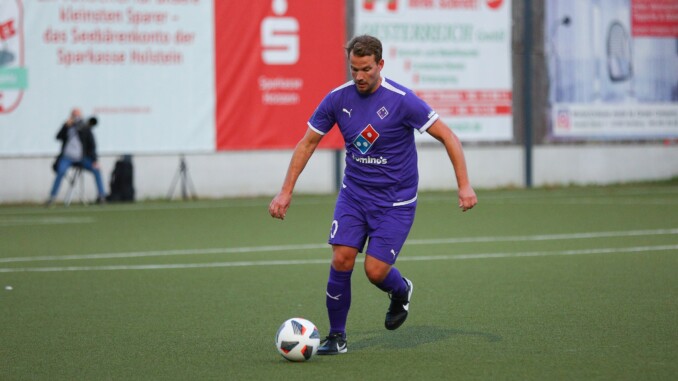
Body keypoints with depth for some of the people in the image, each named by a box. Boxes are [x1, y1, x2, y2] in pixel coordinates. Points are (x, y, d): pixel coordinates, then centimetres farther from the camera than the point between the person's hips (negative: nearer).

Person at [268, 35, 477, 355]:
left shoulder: (401, 100, -17)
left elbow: (447, 136, -12)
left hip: (395, 201, -3)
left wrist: (464, 185, -18)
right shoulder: (338, 99, -5)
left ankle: (401, 291, 26)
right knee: (341, 259, -12)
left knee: (375, 270, -11)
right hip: (353, 193, 3)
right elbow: (307, 143, 6)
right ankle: (336, 337, 4)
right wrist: (286, 191, 2)